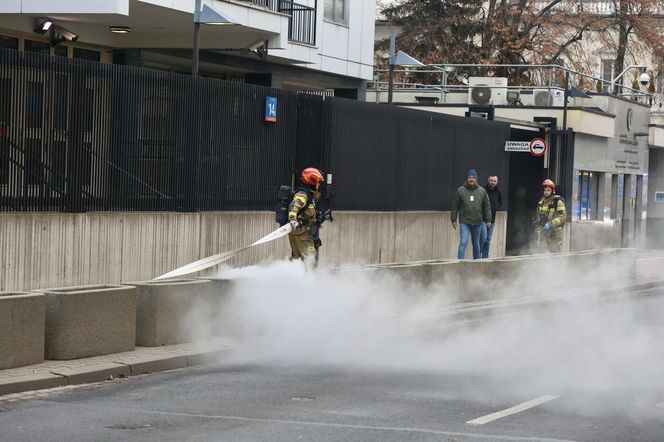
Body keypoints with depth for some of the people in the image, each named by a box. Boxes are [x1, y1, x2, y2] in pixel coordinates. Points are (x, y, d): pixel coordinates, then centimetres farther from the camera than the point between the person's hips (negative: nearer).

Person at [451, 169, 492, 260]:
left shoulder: (482, 191, 3)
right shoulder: (460, 191, -3)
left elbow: (487, 206, 8)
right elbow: (454, 206, 0)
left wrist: (488, 220, 4)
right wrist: (453, 219, -2)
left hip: (477, 222, 3)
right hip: (464, 222, -3)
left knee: (476, 243, 14)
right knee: (463, 242, -12)